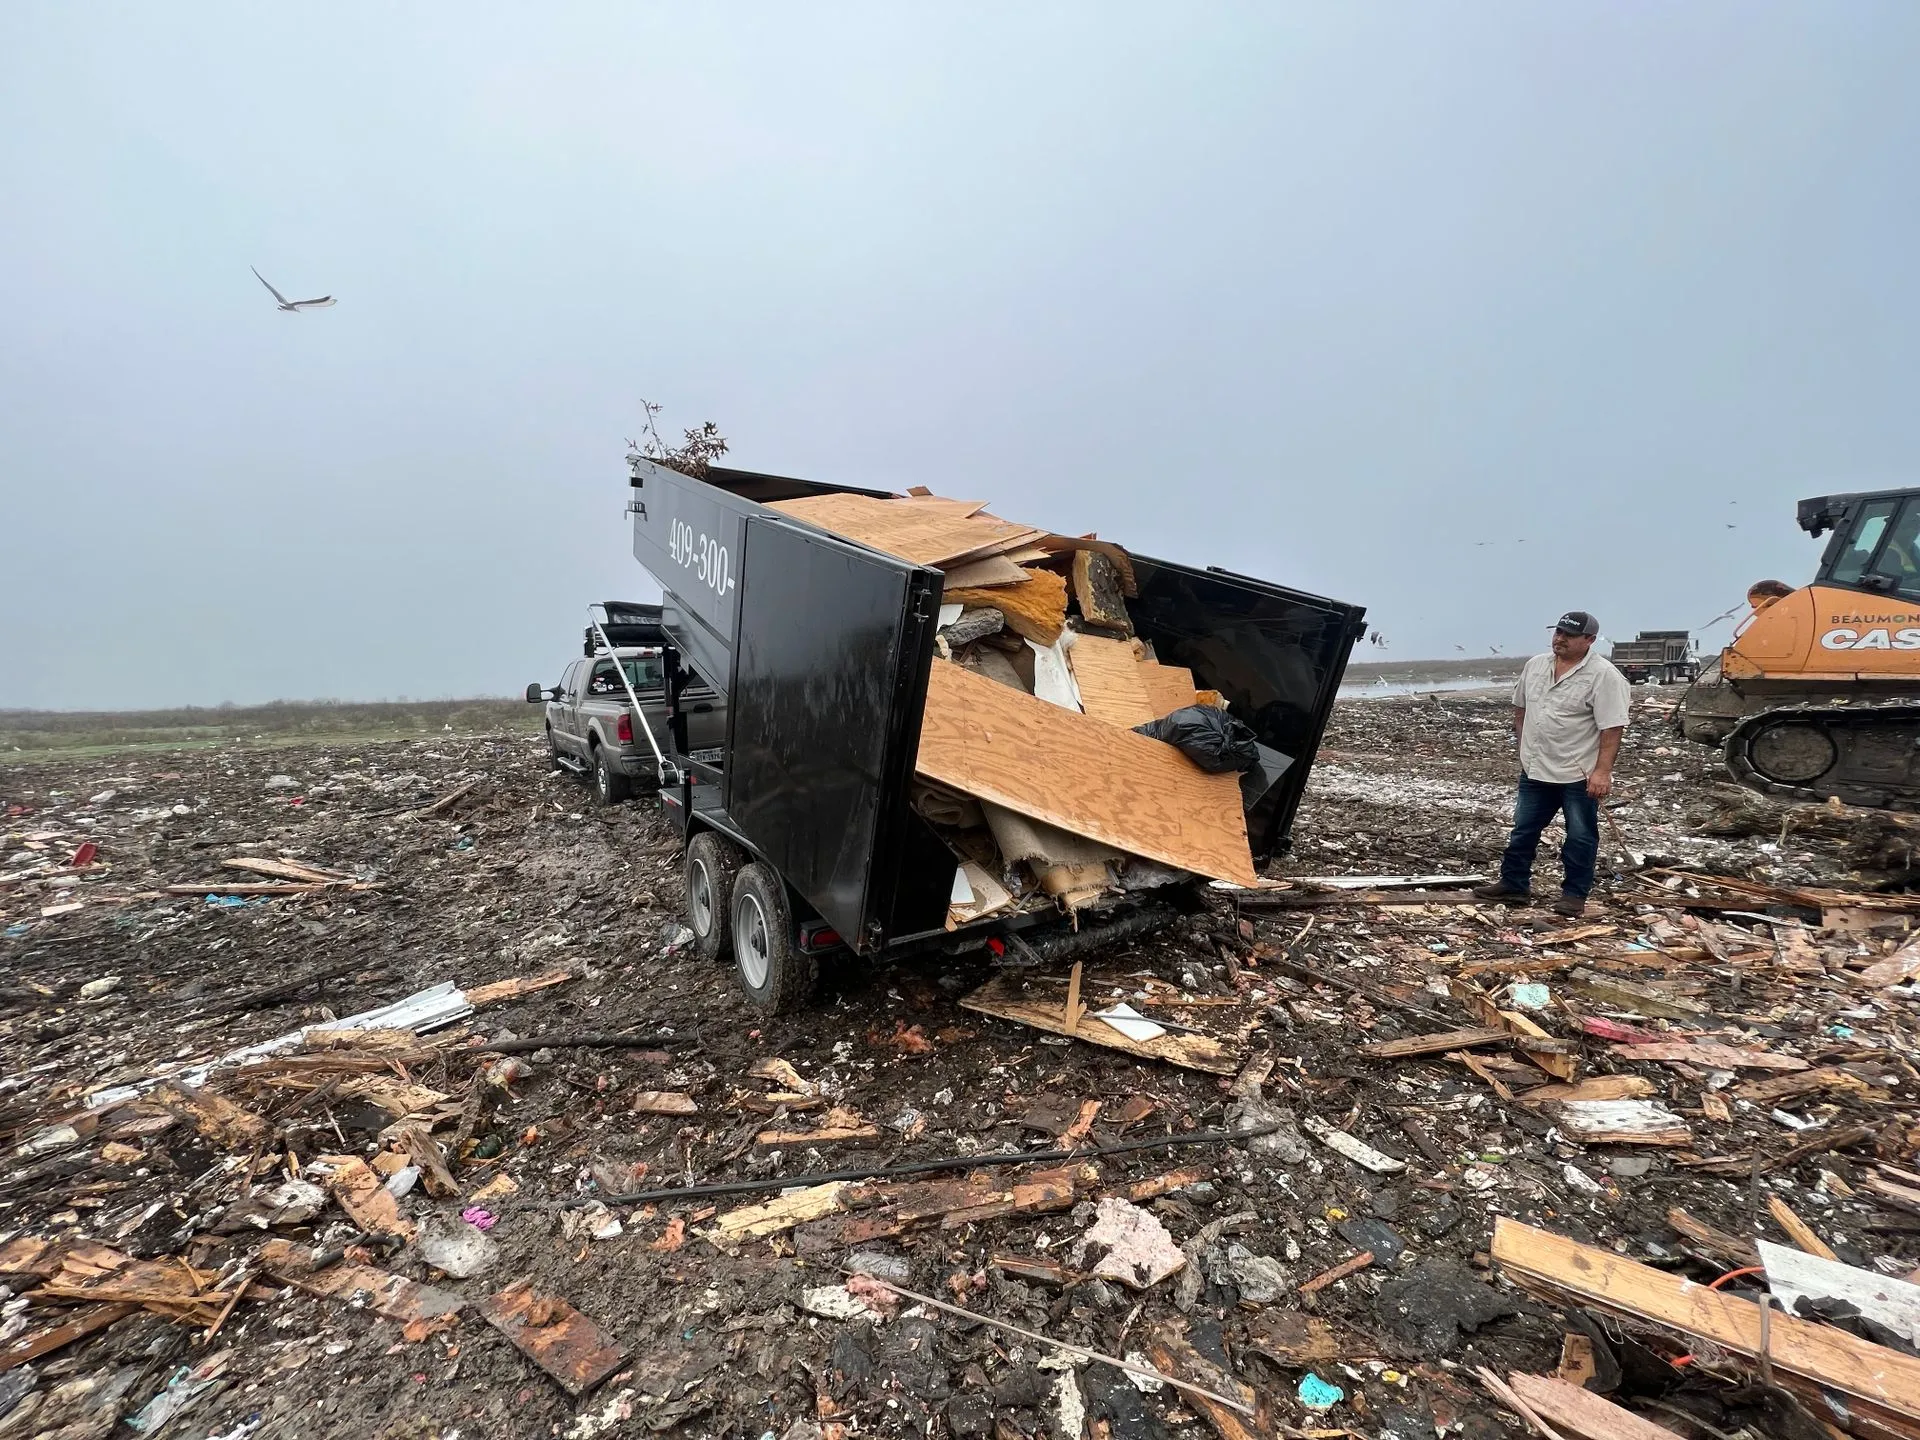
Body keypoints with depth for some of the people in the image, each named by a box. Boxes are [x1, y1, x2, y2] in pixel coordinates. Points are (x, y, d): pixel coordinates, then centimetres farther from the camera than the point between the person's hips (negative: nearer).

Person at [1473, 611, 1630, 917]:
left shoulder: (1604, 676, -15)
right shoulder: (1535, 665, 6)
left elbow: (1612, 728, -18)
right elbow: (1521, 708, 17)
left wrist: (1602, 771, -22)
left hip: (1580, 775, -6)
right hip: (1535, 770, 6)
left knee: (1581, 836, 7)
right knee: (1523, 831, 13)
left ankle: (1574, 894, 19)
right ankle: (1514, 884, 24)